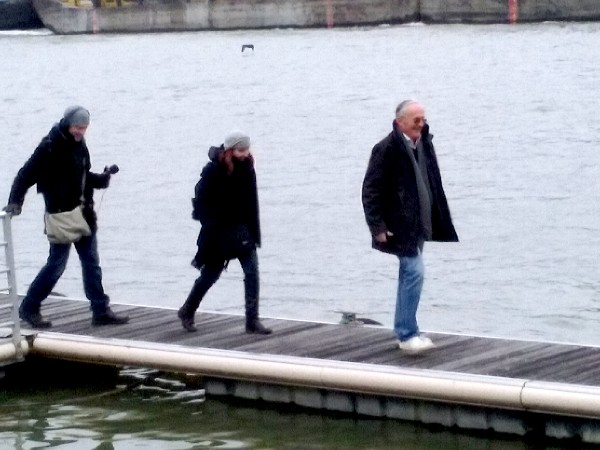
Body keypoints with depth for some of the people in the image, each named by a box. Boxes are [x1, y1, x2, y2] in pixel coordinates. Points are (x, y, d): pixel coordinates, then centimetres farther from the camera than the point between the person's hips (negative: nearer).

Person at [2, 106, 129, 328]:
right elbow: (26, 175, -14)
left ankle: (100, 310, 13)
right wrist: (15, 201, -24)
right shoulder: (50, 147, -14)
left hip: (84, 215, 7)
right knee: (57, 263, -2)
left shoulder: (80, 146, 8)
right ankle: (29, 308, 12)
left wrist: (102, 179, 2)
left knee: (91, 262, 8)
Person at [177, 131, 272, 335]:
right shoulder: (212, 171, -14)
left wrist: (254, 232, 3)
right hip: (220, 232, -4)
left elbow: (252, 202, 6)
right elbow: (202, 203, -12)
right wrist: (211, 231, -18)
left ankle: (252, 321, -6)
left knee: (252, 271, -9)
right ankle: (187, 312, 31)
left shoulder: (247, 169, 0)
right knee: (210, 274, 7)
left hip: (242, 228, 4)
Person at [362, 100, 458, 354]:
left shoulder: (424, 144, 8)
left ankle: (404, 331, 23)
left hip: (419, 223, 8)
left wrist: (438, 222, 14)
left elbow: (432, 185, 16)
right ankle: (407, 334, -8)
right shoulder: (387, 149, -15)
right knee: (414, 272, -14)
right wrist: (378, 226, -17)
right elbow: (371, 190, -14)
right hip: (400, 226, -8)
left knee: (409, 275, 14)